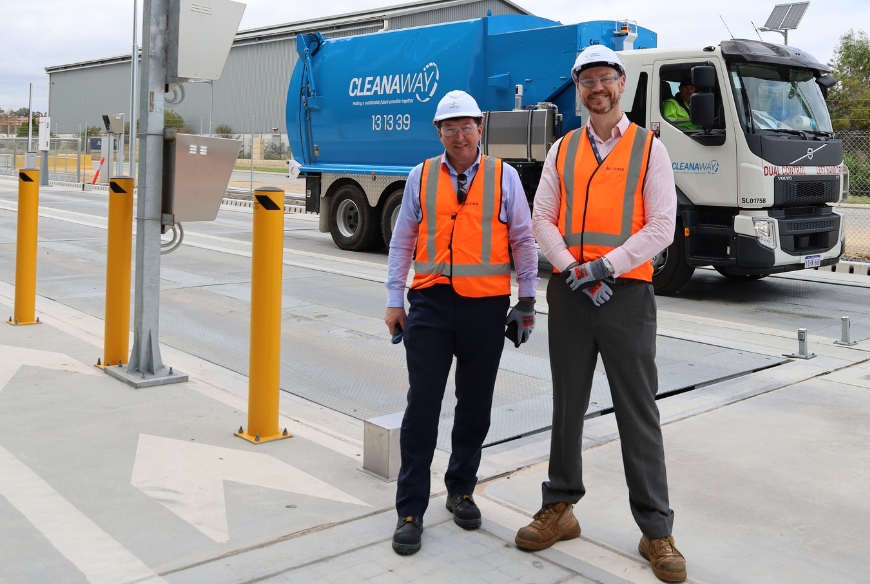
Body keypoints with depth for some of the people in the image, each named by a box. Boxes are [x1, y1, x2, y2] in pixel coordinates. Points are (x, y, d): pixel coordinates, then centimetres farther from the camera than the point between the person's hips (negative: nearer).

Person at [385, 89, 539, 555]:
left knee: (474, 407, 12)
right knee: (422, 406, -2)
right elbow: (402, 242, 10)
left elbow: (523, 239, 8)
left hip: (486, 307, 0)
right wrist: (394, 299, 6)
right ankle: (410, 510, 7)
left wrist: (527, 298, 6)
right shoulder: (422, 177, 7)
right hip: (430, 305, 0)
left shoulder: (504, 176, 4)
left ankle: (461, 489, 32)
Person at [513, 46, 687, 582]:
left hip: (627, 292, -3)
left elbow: (661, 227, -6)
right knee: (567, 406, 12)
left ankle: (656, 531, 10)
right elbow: (542, 220, 5)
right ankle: (560, 508, 25)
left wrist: (604, 265, -14)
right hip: (569, 292, 3)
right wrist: (574, 270, -9)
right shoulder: (563, 150, 11)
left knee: (639, 412, 1)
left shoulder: (649, 149, 2)